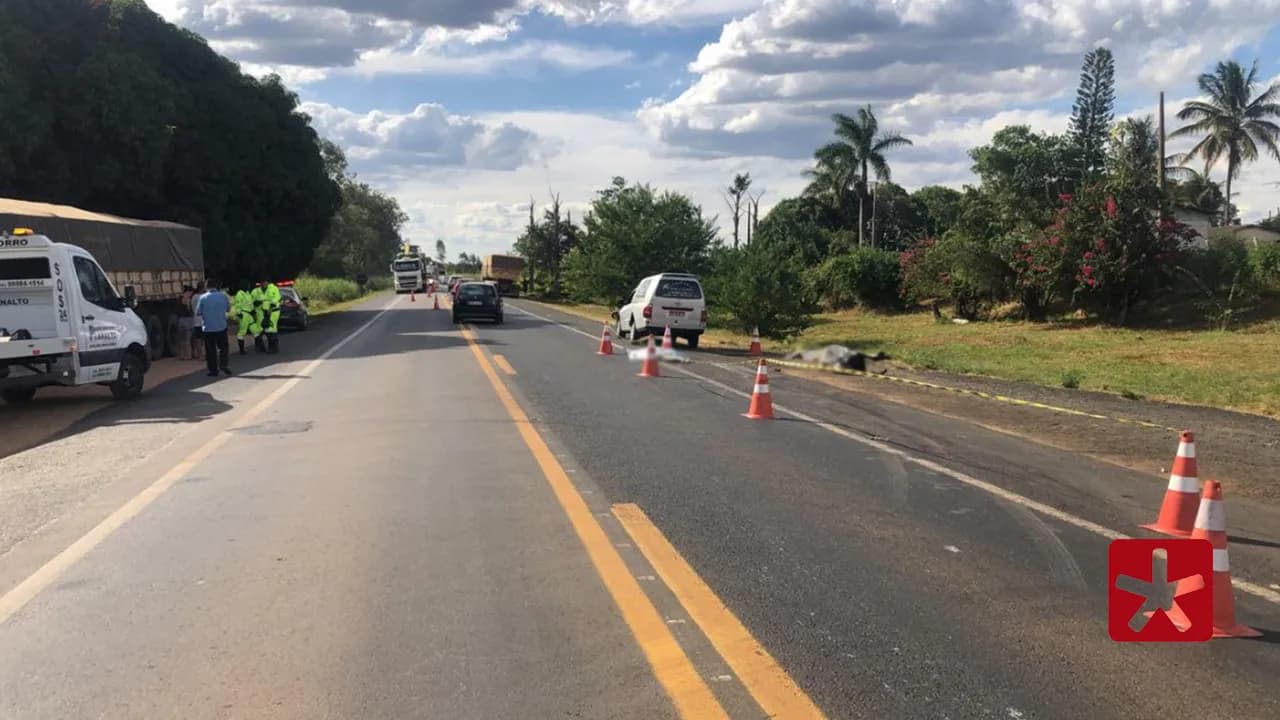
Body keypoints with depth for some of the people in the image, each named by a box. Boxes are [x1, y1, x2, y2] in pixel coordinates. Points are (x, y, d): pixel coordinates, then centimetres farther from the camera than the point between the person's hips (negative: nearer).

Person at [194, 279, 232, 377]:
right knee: (223, 347, 15)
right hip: (221, 327, 1)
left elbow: (198, 312, -4)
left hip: (208, 328, -1)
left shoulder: (203, 298, -8)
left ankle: (213, 370, 6)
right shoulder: (223, 296, -3)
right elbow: (228, 309, 7)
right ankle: (223, 364, -2)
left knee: (210, 350, 6)